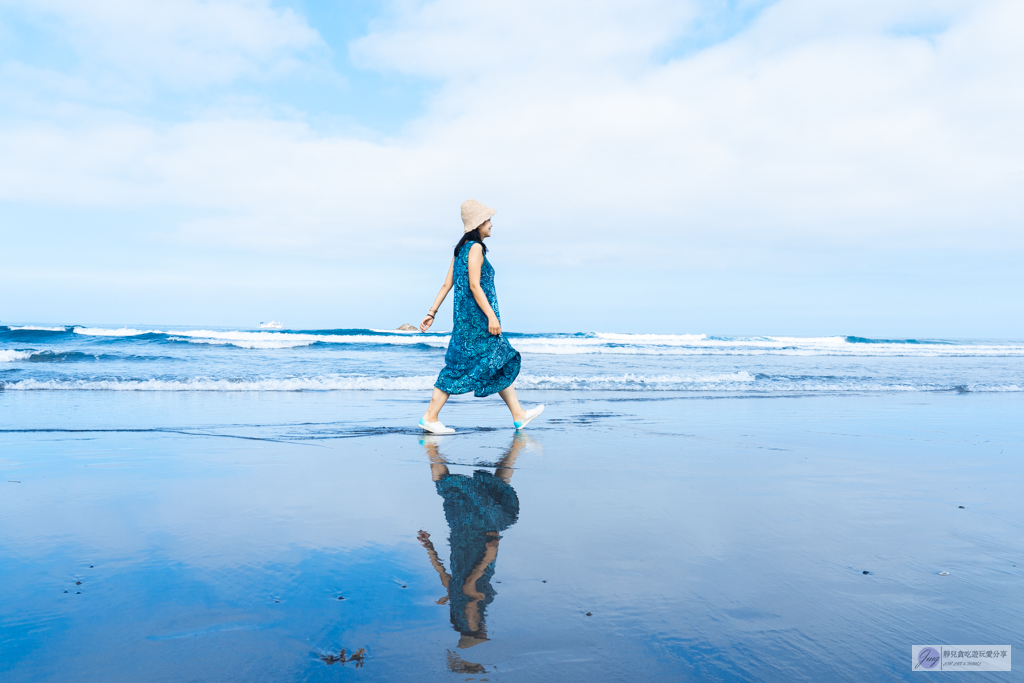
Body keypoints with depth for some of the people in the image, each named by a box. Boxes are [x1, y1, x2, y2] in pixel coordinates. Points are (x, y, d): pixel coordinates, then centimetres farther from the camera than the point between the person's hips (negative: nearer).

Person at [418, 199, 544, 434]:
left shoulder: (461, 248, 15)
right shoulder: (475, 247, -11)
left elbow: (447, 284, 12)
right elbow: (474, 285, -19)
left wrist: (432, 313, 11)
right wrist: (491, 316, -20)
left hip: (468, 316, 10)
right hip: (475, 317, -10)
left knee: (501, 362, 12)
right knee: (462, 365, -6)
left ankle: (519, 415, 16)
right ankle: (430, 417, -1)